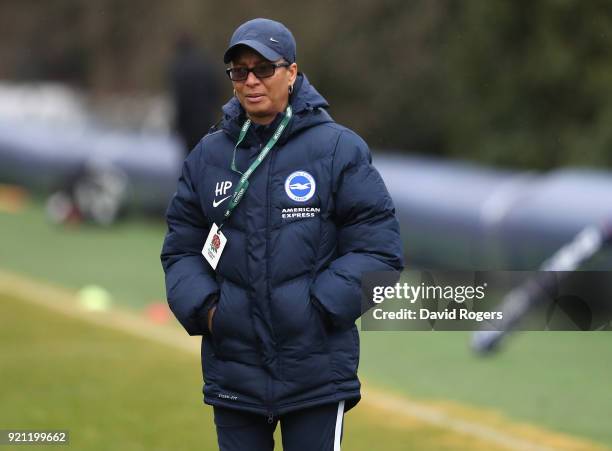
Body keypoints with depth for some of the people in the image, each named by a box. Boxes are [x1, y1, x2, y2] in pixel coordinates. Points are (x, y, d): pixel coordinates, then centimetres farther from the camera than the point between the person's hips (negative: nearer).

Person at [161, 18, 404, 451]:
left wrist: (319, 307, -13)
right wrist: (204, 308, -5)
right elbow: (181, 248, 13)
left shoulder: (340, 149, -3)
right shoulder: (208, 156, 7)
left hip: (316, 376, -3)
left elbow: (380, 249, -5)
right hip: (232, 373, 3)